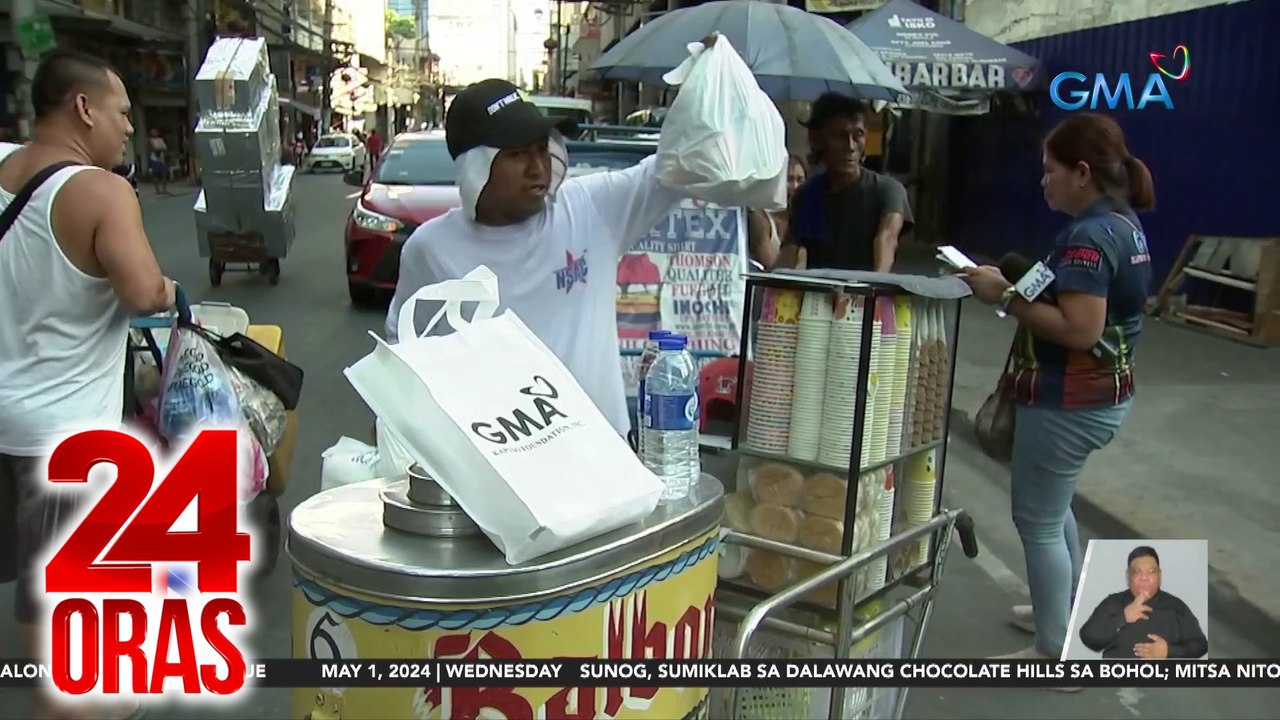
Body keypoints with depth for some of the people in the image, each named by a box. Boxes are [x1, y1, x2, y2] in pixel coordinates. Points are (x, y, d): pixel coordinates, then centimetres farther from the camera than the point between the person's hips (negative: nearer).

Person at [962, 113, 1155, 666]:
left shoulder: (1089, 235, -23)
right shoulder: (1124, 224, 8)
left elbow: (1078, 329, -30)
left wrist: (1007, 297, -23)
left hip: (1069, 401, -10)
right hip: (1104, 393, 10)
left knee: (1037, 520, 3)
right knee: (1054, 506, 26)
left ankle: (1056, 652, 15)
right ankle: (1068, 611, 42)